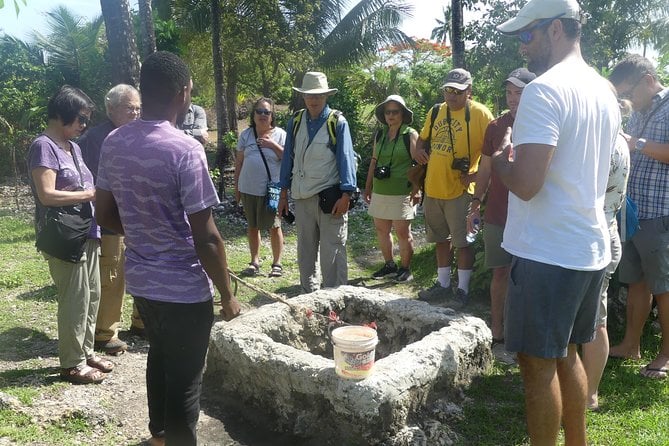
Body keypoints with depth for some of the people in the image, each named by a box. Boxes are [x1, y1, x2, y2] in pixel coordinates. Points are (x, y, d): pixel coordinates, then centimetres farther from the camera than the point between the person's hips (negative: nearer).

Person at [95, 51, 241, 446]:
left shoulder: (114, 143, -1)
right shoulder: (185, 150, -22)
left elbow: (106, 214, 9)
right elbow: (205, 238, -21)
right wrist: (227, 294, -10)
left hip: (140, 280, 8)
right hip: (184, 288, -8)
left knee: (160, 357, 28)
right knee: (185, 377, 11)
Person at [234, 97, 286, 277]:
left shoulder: (280, 134, 0)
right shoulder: (246, 135, 8)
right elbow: (239, 161, 11)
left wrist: (273, 145, -15)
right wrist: (236, 185, 11)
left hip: (271, 189, -3)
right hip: (249, 188, 3)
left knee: (274, 226, 2)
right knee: (252, 226, 12)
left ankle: (277, 263, 13)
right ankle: (254, 262, 24)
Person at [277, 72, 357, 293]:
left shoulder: (338, 122, -3)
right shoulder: (295, 122, 8)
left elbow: (346, 158, -7)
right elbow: (288, 158, 11)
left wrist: (346, 195, -14)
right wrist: (283, 194, 10)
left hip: (330, 196, -4)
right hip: (302, 197, 4)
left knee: (332, 252, -2)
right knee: (305, 249, 14)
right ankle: (309, 291, 27)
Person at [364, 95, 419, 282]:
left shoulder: (410, 135, -4)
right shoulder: (380, 135, 12)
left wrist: (417, 189, -15)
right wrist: (368, 187, 16)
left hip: (401, 193, -6)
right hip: (380, 192, 6)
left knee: (402, 232, 0)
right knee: (381, 229, 12)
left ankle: (405, 268, 14)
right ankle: (389, 265, 26)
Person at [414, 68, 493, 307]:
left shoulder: (479, 113, -9)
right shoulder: (436, 112, 10)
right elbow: (423, 138, 24)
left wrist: (476, 175, -18)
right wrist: (419, 150, 3)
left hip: (459, 190, -6)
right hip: (433, 188, 6)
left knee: (462, 241, 3)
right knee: (441, 239, 16)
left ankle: (463, 289, 16)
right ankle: (443, 284, 29)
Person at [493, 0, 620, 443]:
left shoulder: (544, 90, -16)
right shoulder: (605, 91, 12)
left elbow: (526, 184, -25)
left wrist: (500, 159, -5)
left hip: (547, 253, -9)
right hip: (590, 248, 9)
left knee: (538, 362, 3)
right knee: (567, 353, 20)